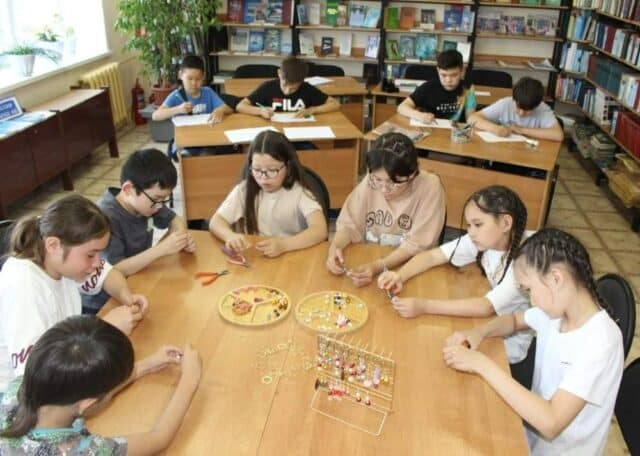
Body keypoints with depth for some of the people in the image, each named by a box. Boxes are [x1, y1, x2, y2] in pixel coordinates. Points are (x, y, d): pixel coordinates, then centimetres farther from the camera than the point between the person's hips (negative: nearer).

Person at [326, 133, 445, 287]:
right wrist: (334, 248, -23)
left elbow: (417, 244, -16)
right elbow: (349, 224, -3)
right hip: (367, 260, 3)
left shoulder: (429, 186, -16)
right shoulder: (370, 182, -9)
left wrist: (378, 266, -29)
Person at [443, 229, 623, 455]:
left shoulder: (600, 341, -28)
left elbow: (550, 423, -33)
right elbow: (515, 320, 14)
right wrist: (480, 331, -8)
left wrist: (482, 364, -31)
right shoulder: (556, 308, -7)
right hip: (534, 432, 6)